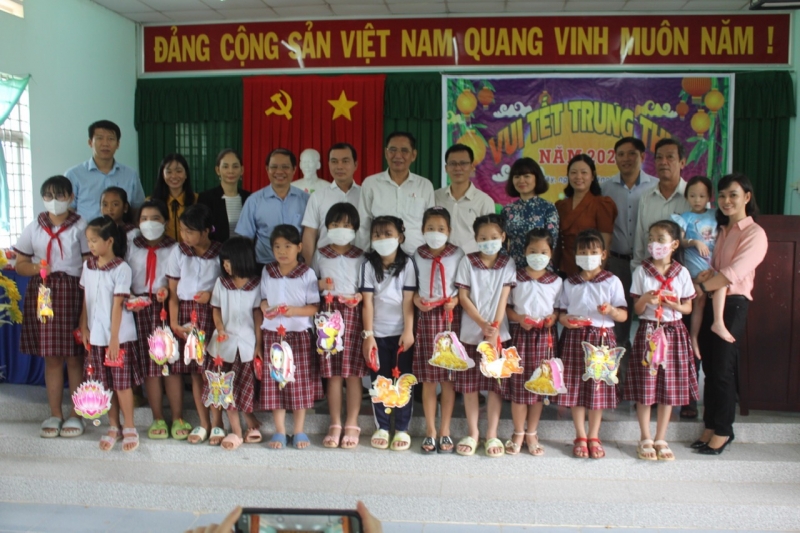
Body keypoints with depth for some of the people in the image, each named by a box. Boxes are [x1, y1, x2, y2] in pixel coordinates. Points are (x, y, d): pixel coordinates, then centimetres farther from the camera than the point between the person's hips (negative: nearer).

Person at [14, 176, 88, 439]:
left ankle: (76, 415, 13)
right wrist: (37, 267, -9)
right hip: (42, 294, 3)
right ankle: (55, 414, 18)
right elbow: (20, 264, 13)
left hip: (73, 293, -3)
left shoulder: (80, 227, 0)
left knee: (74, 357, 2)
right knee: (51, 357, 7)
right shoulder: (34, 228, 10)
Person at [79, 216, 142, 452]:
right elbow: (86, 300, 10)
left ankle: (130, 428, 16)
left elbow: (117, 305, -14)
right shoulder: (88, 266, 5)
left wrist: (114, 338, -14)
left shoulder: (121, 269, -13)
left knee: (122, 383, 3)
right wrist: (84, 328, 6)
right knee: (105, 384, 12)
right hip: (96, 335, 5)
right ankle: (113, 427, 24)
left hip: (118, 335, -5)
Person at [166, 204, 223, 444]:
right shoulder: (178, 252, 4)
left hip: (211, 313, -2)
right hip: (185, 313, 2)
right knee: (195, 370, 5)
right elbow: (173, 291, 4)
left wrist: (213, 294, -14)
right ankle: (204, 423, 16)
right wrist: (174, 323, -3)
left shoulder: (220, 253, -3)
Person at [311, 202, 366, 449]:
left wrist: (361, 295, -12)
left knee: (353, 372, -1)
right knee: (333, 373, 2)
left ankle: (352, 425, 8)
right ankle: (335, 425, 12)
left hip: (353, 313, -1)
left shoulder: (360, 257, 7)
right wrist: (319, 285, -4)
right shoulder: (320, 254, 11)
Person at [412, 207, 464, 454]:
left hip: (450, 316, -1)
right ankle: (430, 431, 15)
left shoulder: (458, 254, 2)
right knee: (428, 378, 5)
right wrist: (416, 299, -10)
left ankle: (445, 431, 15)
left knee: (449, 377, 4)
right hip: (426, 316, 1)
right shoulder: (417, 256, 6)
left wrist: (456, 299, -14)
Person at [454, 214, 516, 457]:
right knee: (469, 385, 6)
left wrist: (494, 328, -14)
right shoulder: (467, 262, 1)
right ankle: (472, 433, 18)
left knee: (495, 385, 4)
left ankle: (492, 434, 15)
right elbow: (463, 297, -3)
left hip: (498, 332, 0)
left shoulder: (507, 264, 3)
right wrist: (483, 324, -13)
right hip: (471, 332, 0)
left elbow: (503, 298, -3)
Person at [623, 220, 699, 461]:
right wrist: (645, 300, -21)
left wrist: (677, 305, -14)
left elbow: (688, 308, 7)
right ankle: (645, 439, 15)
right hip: (648, 331, -1)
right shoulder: (642, 271, -1)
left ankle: (661, 440, 18)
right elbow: (637, 310, 0)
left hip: (673, 333, 1)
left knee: (669, 388, 6)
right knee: (644, 388, 1)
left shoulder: (682, 273, 2)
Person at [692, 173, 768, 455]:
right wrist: (706, 272, -8)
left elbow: (735, 272, -18)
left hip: (733, 304, -6)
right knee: (709, 368, 9)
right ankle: (710, 426, 19)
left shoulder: (755, 233, -7)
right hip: (709, 303, 7)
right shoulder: (720, 230, 17)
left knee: (722, 369, -2)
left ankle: (723, 431, 11)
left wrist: (700, 286, -15)